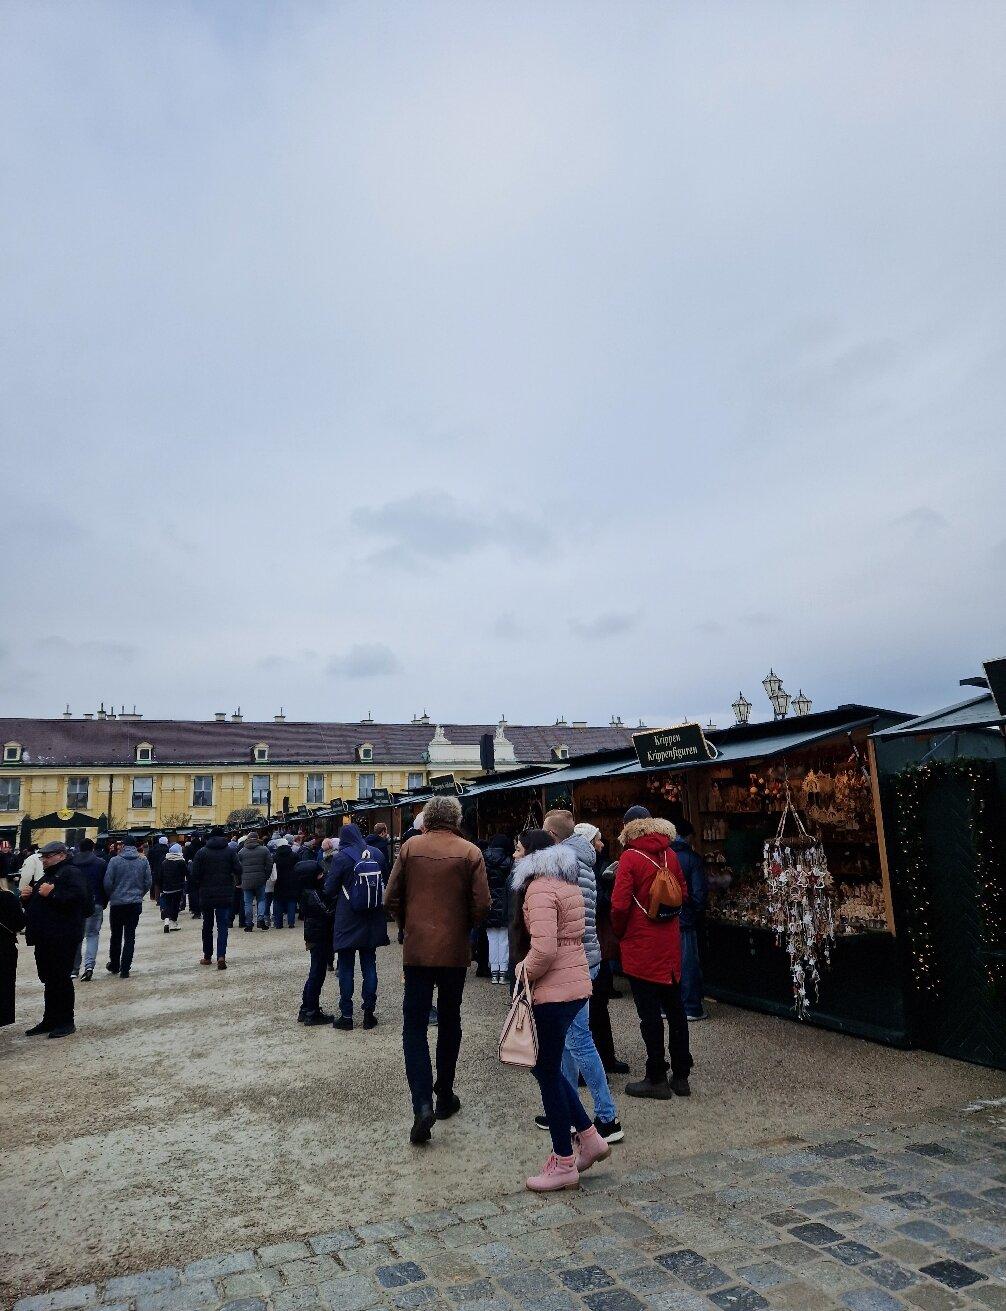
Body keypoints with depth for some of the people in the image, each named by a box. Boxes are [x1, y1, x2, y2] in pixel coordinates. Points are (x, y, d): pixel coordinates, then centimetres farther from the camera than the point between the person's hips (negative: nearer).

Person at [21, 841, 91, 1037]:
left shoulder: (72, 873, -8)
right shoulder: (46, 876, 23)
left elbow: (78, 897, -26)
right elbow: (32, 905, 29)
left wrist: (52, 894, -22)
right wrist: (26, 897, 7)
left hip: (62, 938, -9)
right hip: (44, 938, 9)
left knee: (60, 979, -5)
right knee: (48, 980, 14)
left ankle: (66, 1022, 4)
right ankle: (50, 1020, 23)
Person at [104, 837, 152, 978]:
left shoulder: (115, 861, -8)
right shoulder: (143, 861, -2)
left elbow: (108, 883, -9)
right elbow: (148, 882, 1)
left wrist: (110, 897, 10)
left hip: (117, 903, -1)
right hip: (135, 903, 1)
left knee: (116, 935, 16)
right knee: (130, 936, 6)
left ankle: (114, 965, 28)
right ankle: (125, 969, 3)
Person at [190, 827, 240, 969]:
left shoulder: (201, 852, -2)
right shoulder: (229, 851, -1)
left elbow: (194, 875, -4)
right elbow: (238, 871, -5)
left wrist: (196, 891, 7)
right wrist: (234, 884, 13)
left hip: (206, 895, 1)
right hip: (225, 895, -1)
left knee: (207, 926, 15)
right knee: (223, 925, 1)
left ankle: (207, 957, 23)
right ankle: (221, 956, -14)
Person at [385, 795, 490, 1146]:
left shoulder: (410, 847, -4)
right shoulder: (470, 852, -6)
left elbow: (392, 898, -2)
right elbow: (482, 905, -8)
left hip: (417, 949, -1)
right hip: (455, 950, 1)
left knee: (414, 1026, 5)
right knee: (449, 1022, 18)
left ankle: (422, 1103, -9)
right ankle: (445, 1096, 29)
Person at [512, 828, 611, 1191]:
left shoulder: (540, 888, -18)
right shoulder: (567, 883, 12)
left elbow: (544, 947, -27)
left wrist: (524, 973, -10)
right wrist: (528, 966, 13)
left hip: (553, 992, -10)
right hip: (576, 984, 10)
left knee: (548, 1073, 5)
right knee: (546, 1067, 21)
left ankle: (564, 1164, 18)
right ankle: (589, 1138, 26)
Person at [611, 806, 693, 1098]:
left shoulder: (630, 857, -15)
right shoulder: (669, 855, 2)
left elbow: (619, 905, -17)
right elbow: (683, 893, 11)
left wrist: (620, 932, 0)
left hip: (641, 945, -6)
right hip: (670, 943, 6)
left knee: (649, 1013, 4)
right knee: (675, 1009, 15)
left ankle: (657, 1078, 13)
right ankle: (681, 1075, 24)